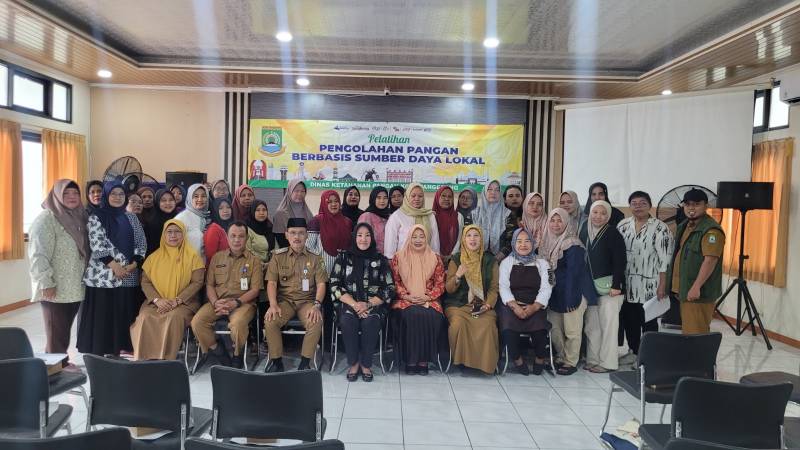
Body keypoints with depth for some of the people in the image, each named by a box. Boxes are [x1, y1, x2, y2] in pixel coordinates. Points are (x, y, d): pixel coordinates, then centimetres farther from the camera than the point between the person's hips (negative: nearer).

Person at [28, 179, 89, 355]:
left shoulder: (78, 217, 13)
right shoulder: (46, 219, -9)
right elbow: (38, 254, -16)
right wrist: (46, 283, -20)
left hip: (75, 289, 7)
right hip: (55, 289, -6)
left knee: (64, 333, 14)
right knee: (56, 335, 1)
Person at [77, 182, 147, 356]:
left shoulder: (131, 218, 13)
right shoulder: (96, 217, 1)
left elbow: (141, 244, 8)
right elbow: (97, 245, -9)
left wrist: (133, 265, -6)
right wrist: (115, 266, -16)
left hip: (129, 276, 4)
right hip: (104, 275, -3)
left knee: (125, 315, 6)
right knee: (101, 316, -1)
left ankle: (123, 351, 14)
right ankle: (99, 354, 6)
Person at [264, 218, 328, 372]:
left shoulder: (315, 258, 6)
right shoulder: (278, 256, 7)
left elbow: (321, 284, -1)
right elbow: (271, 283, 0)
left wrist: (316, 305, -18)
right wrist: (273, 305, -17)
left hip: (307, 301, -1)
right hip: (284, 300, 1)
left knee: (316, 322, -31)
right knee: (270, 321, -28)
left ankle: (305, 362, -15)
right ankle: (276, 361, -10)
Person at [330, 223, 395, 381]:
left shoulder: (381, 260, 7)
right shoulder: (343, 257, 8)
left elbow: (389, 289, 2)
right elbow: (335, 286, 1)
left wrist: (368, 304, -12)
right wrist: (354, 304, -13)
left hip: (373, 305, 0)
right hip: (348, 303, 0)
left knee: (370, 322, -32)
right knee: (347, 321, -31)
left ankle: (366, 364, -11)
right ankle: (353, 363, -11)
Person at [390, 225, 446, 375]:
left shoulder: (435, 259, 10)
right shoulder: (399, 257, 8)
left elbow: (440, 284, 6)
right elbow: (395, 281, 4)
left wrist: (428, 296, -10)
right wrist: (406, 296, -11)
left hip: (428, 300, 1)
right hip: (406, 300, -1)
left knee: (432, 316, -31)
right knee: (411, 315, -33)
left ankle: (424, 359, -21)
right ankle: (410, 360, -22)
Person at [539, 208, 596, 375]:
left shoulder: (573, 245, -13)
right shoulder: (548, 243, 9)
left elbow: (573, 273, -16)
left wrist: (570, 299, -19)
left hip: (571, 293, -7)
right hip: (554, 294, 7)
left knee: (572, 330, 0)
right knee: (554, 329, 10)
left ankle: (571, 362, 13)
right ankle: (562, 358, 26)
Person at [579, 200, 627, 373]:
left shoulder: (613, 234, -7)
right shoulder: (584, 231, 9)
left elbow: (620, 262, -11)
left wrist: (616, 285, -17)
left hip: (608, 286, -5)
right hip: (589, 287, 6)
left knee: (608, 324, -2)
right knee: (591, 325, 10)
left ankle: (608, 362, 6)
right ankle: (592, 359, 19)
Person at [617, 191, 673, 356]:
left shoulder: (660, 228, -6)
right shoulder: (623, 226, 7)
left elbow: (665, 260, -9)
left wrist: (662, 286, -12)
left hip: (649, 285, -4)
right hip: (626, 284, 4)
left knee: (648, 322, 4)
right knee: (629, 321, 11)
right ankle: (634, 352, 26)